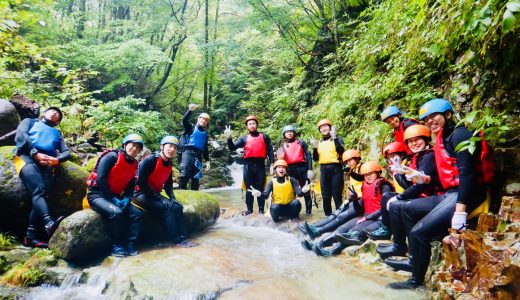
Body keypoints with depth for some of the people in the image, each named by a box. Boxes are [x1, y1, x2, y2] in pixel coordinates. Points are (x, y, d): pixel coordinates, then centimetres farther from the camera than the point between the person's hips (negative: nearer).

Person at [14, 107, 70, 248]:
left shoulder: (57, 133, 36)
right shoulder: (30, 121, 30)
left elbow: (66, 152, 20)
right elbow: (20, 134, 8)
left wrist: (56, 160, -6)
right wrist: (35, 153, -9)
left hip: (47, 163, 3)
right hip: (27, 156, -3)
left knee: (41, 193, -21)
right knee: (38, 190, -29)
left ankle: (31, 235, -26)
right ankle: (49, 223, -52)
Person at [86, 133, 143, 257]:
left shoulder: (134, 164, 8)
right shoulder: (112, 156, -12)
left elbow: (131, 185, 9)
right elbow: (100, 179, -19)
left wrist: (126, 199, -11)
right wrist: (112, 199, -19)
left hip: (114, 196, 7)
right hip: (98, 195, -7)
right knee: (116, 212, -31)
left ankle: (130, 245, -7)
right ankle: (117, 247, -16)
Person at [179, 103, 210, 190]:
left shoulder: (205, 133, 21)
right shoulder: (191, 127, 10)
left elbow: (205, 148, 21)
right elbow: (184, 120, -11)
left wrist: (207, 160, 14)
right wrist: (190, 110, -26)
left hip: (198, 155, 5)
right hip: (188, 152, -5)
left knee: (196, 177, 6)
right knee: (184, 174, -15)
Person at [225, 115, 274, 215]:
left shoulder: (264, 136, 12)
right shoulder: (244, 138, 13)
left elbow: (270, 150, 7)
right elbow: (232, 148, 5)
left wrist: (272, 164, -2)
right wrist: (229, 138, -12)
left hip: (260, 165, -1)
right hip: (248, 165, 1)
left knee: (260, 188, 3)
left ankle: (261, 209, 9)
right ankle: (249, 209, 13)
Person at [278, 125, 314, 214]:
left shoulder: (301, 143, 12)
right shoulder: (283, 145, 17)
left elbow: (308, 155, 5)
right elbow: (281, 158, 13)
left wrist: (310, 169, -5)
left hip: (302, 167, -1)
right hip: (290, 169, 2)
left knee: (306, 190, 0)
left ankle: (308, 210, 6)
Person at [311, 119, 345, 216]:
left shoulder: (337, 139, 3)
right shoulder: (319, 142, 15)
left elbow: (341, 151, -16)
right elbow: (316, 158, 10)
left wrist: (334, 138, -21)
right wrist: (314, 147, -5)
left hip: (335, 169, -5)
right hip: (323, 170, 5)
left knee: (337, 195, -5)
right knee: (325, 196, 9)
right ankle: (328, 216, 18)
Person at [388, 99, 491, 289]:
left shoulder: (458, 134, -10)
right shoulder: (442, 140, 17)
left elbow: (466, 172, -21)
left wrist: (460, 210, -28)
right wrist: (424, 178, 4)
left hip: (466, 195, -10)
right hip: (450, 194, 10)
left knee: (419, 231, -17)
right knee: (409, 210, 17)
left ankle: (416, 280, 3)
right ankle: (415, 259, 18)